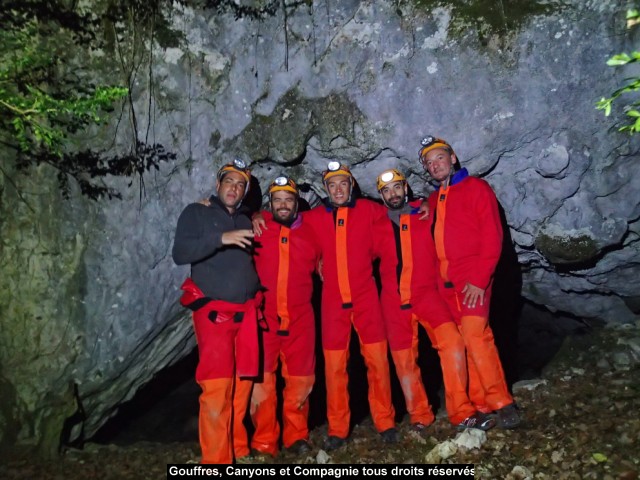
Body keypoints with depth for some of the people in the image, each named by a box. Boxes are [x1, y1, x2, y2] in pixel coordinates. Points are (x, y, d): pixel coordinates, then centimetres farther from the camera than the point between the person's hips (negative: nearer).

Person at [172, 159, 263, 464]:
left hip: (247, 312, 5)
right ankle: (216, 459, 0)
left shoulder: (245, 221, 17)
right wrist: (220, 239, -23)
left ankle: (238, 449, 20)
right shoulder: (196, 213, 1)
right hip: (213, 311, -5)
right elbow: (180, 254, -14)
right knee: (216, 388, -9)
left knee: (242, 384, 7)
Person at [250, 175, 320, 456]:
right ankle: (264, 443, 17)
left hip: (300, 317, 2)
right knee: (261, 379, 2)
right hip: (263, 316, -2)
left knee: (300, 380, 10)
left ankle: (296, 436, 28)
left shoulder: (310, 231, 7)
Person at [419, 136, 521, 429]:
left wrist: (480, 279, -15)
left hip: (473, 280, -6)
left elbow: (492, 236, -8)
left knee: (474, 335, -18)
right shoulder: (433, 200, 17)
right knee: (459, 342, 3)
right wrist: (439, 278, 4)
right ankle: (480, 404, 11)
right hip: (446, 283, 6)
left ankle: (501, 402, -6)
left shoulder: (476, 188, -1)